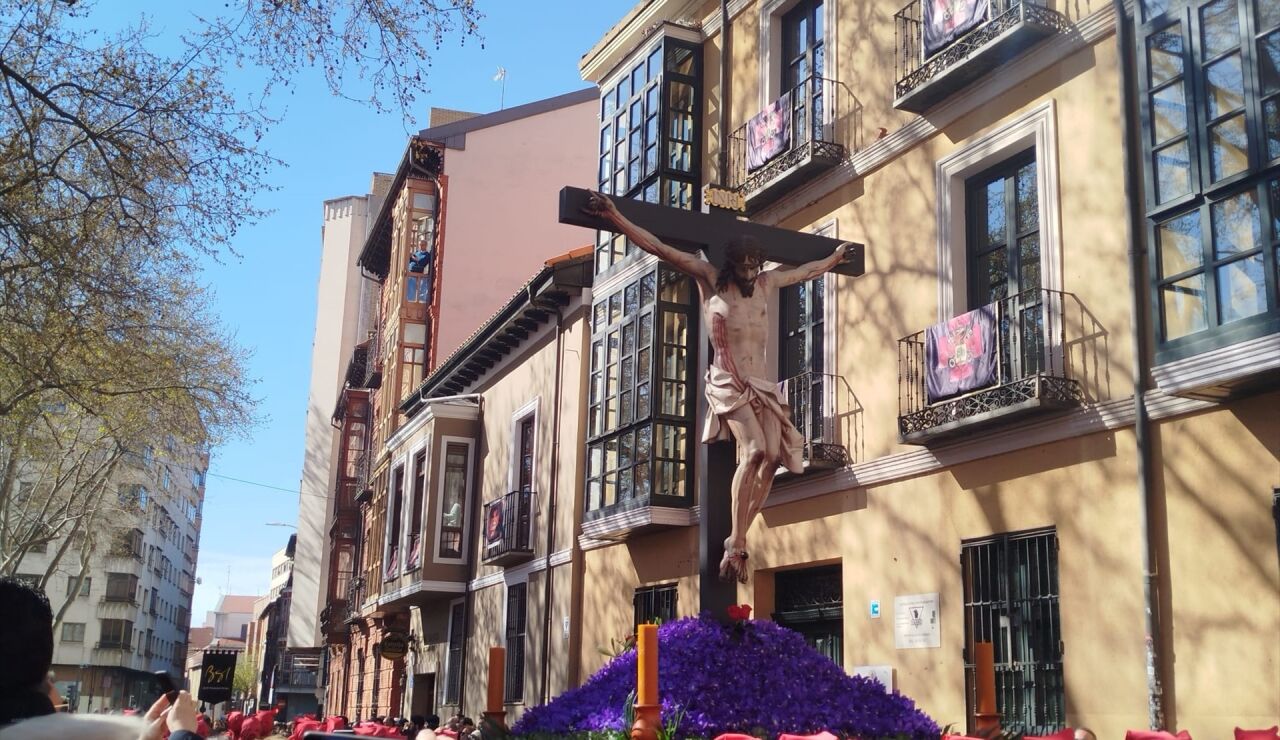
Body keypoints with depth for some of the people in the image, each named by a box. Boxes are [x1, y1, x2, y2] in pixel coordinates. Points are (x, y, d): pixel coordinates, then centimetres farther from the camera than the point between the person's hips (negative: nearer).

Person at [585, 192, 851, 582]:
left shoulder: (765, 283, 19)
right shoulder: (710, 278, 5)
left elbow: (806, 271, 39)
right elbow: (658, 248, 0)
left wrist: (835, 257, 51)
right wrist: (614, 217, -6)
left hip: (761, 383, 6)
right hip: (727, 381, -6)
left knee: (772, 456, -13)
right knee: (754, 450, -26)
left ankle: (737, 541, -7)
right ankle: (736, 544, -22)